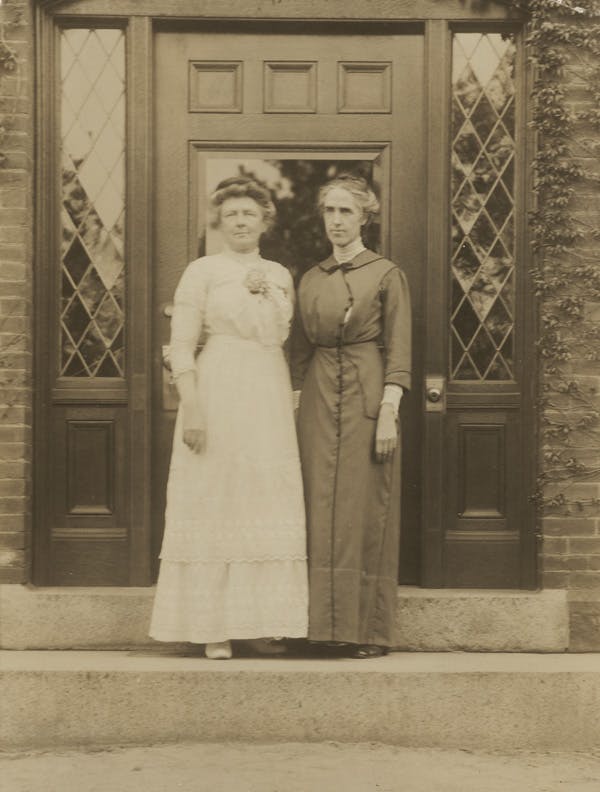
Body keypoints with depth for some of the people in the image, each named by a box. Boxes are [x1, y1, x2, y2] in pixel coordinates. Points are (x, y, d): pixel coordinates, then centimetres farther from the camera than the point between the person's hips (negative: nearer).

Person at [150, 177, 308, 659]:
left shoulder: (280, 276, 14)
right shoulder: (202, 272, 1)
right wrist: (192, 410, -15)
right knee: (214, 506, -2)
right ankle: (214, 628, 3)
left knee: (267, 505, 5)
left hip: (270, 399, 5)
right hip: (218, 396, -4)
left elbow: (286, 338, 9)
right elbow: (181, 347, -6)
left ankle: (260, 623, 13)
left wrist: (264, 296, -1)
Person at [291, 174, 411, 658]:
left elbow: (398, 351, -5)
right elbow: (300, 350, 16)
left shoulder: (386, 274, 0)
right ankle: (324, 624, 10)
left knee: (365, 512, -3)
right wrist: (296, 406, 8)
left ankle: (370, 630, 3)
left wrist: (389, 413, -13)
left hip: (367, 399, -4)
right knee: (321, 512, 3)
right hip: (319, 403, 5)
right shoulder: (311, 280, 14)